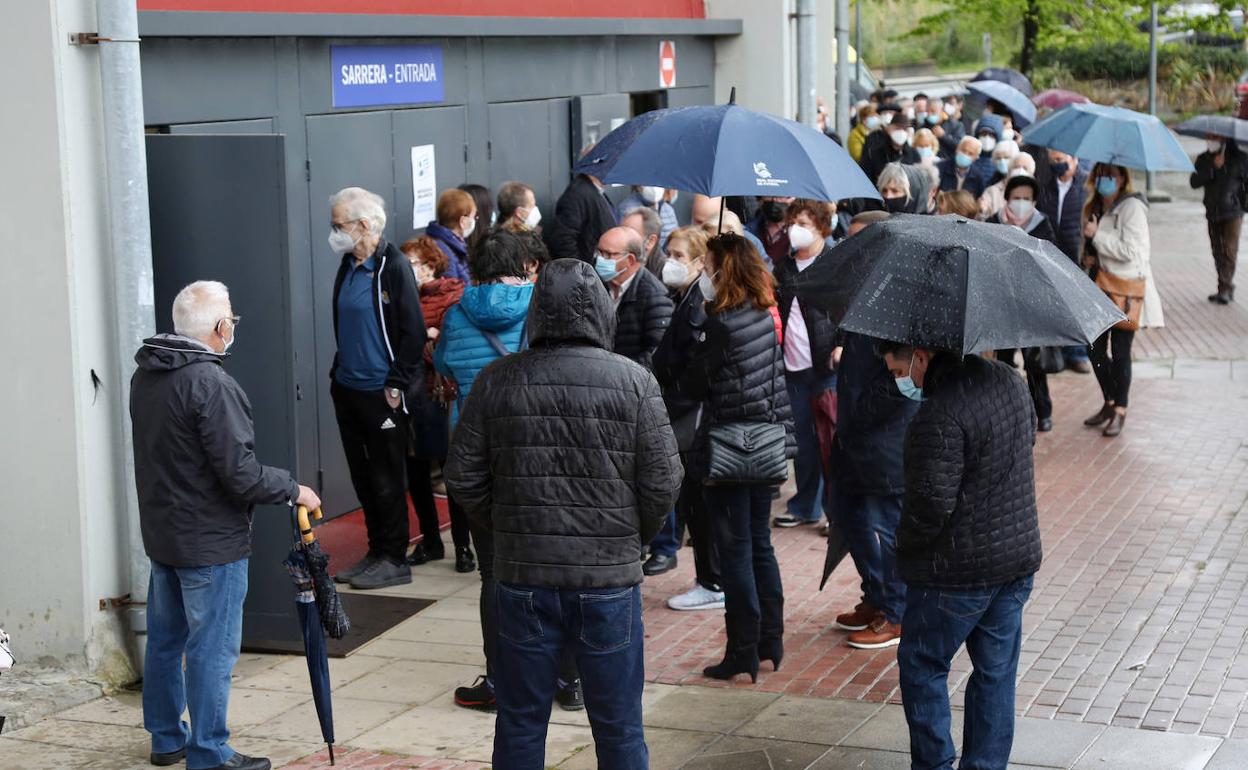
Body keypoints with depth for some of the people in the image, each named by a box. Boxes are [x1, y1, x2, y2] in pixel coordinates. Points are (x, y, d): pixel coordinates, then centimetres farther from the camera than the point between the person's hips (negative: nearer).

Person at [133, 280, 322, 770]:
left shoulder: (145, 376, 4)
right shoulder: (210, 384, -23)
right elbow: (240, 473, -23)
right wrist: (293, 490, -9)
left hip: (160, 532, 9)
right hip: (210, 541, -9)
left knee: (165, 639, 18)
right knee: (212, 650, 0)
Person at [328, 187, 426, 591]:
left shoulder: (393, 266, -14)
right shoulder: (349, 267, 10)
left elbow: (413, 331, -15)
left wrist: (396, 384, -16)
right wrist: (339, 370, 15)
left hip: (381, 392, -8)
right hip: (348, 388, 8)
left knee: (387, 478, 0)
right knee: (362, 476, 13)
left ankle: (394, 560, 10)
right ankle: (376, 552, 23)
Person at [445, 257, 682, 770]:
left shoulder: (497, 381, -1)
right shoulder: (633, 381, -6)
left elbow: (464, 477, 2)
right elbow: (662, 482, -6)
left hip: (523, 577, 2)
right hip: (610, 578, -2)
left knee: (520, 726, 13)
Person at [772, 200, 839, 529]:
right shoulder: (785, 266, 13)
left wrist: (842, 346, -17)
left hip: (828, 366, -5)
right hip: (794, 366, 5)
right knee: (803, 437, 11)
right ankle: (805, 505, 20)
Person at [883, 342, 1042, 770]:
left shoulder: (940, 415, -24)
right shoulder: (1009, 381, 4)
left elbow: (931, 504, -25)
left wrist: (904, 545, -6)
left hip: (958, 571, -8)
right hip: (1020, 556, 8)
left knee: (921, 665, 10)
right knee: (996, 670, 15)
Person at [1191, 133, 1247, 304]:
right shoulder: (1203, 159, 4)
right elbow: (1195, 182, -7)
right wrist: (1213, 167, -19)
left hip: (1232, 212, -4)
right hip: (1213, 212, 4)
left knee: (1229, 250, -12)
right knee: (1218, 252, 7)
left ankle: (1224, 290, -12)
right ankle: (1228, 289, 17)